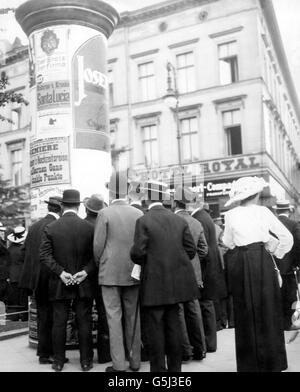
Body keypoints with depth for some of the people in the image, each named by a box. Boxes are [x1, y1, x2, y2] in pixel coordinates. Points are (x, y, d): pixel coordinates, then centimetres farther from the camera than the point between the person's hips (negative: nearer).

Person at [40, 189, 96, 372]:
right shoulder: (89, 227, -6)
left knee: (59, 323, 10)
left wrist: (61, 272, -10)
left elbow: (45, 255, -8)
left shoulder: (50, 228, -3)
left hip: (59, 285, 1)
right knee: (84, 323, 8)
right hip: (84, 284, -1)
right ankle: (86, 361, 15)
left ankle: (58, 361, 18)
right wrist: (86, 271, -10)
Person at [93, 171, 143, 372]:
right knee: (133, 317, 13)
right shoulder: (139, 214, -2)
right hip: (133, 273, 3)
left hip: (110, 273, -3)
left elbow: (98, 245, -7)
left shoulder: (105, 214, -9)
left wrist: (100, 264, 11)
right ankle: (135, 361, 21)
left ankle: (119, 364, 5)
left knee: (114, 317, 3)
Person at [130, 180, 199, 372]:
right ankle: (175, 367, 24)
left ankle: (158, 368, 12)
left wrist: (145, 263, 6)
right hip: (177, 280, 5)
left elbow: (138, 252, -14)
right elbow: (191, 249, 2)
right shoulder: (180, 220, 3)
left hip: (155, 281, -5)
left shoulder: (143, 221, -10)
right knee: (173, 324, 15)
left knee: (155, 326, 5)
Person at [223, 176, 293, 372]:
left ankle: (249, 362, 17)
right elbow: (287, 237, 2)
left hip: (239, 263, 1)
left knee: (246, 311, 10)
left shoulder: (231, 215, -1)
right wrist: (277, 253, 14)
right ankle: (271, 361, 17)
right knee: (267, 310, 9)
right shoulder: (263, 212, -2)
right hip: (262, 261, -1)